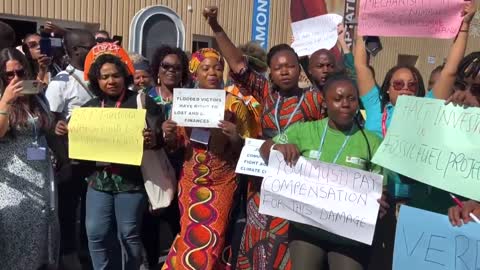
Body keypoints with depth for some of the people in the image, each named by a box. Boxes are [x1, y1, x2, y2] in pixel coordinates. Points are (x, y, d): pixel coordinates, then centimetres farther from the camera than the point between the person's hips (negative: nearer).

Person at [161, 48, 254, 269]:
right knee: (191, 237, 5)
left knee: (210, 241, -3)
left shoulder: (235, 105, -4)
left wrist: (235, 138, -23)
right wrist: (169, 135, -12)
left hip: (222, 182, -2)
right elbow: (175, 146, 9)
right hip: (190, 181, 2)